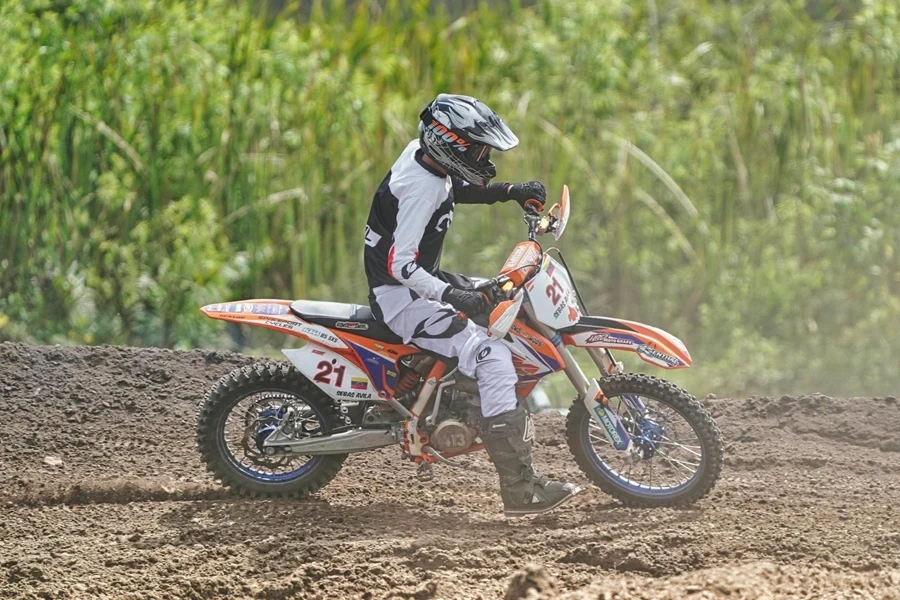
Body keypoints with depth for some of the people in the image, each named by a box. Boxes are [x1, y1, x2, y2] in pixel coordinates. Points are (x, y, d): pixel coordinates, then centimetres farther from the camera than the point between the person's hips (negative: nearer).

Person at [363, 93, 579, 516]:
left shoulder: (421, 153, 2)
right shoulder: (422, 189, -26)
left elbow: (456, 189, 25)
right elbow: (400, 266, -31)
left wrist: (511, 192, 13)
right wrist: (453, 297, -38)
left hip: (421, 281, 11)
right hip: (403, 297, -11)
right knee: (493, 357, -24)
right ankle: (519, 489, -28)